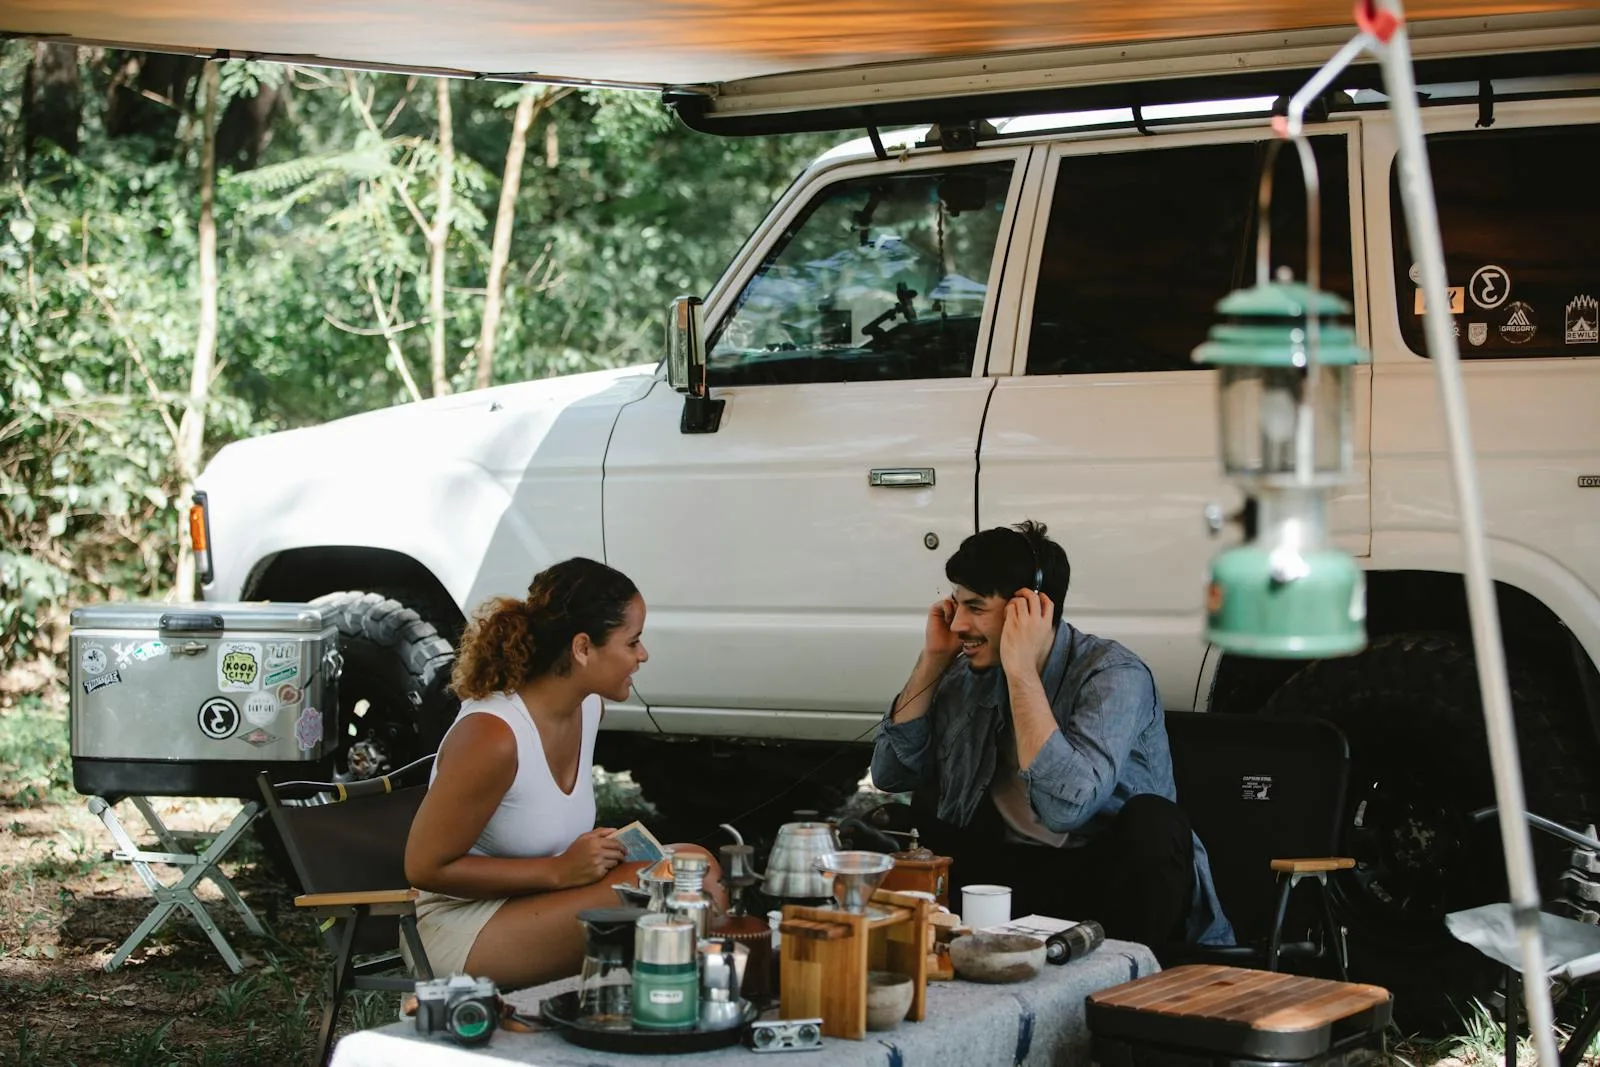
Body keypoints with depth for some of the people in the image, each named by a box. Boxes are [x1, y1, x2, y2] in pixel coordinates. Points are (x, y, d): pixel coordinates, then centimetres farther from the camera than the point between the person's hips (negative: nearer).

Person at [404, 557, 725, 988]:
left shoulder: (588, 707, 2)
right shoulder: (492, 735, -24)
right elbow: (424, 867, -19)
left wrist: (598, 847, 2)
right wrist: (560, 870, -21)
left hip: (533, 903, 8)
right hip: (465, 932, -8)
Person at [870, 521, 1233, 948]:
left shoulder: (1113, 675, -19)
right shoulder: (970, 673, 0)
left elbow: (1066, 807, -35)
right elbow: (890, 773, 1)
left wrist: (1021, 672, -31)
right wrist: (932, 659, -6)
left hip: (1107, 877, -5)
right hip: (1012, 870, 6)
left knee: (1152, 820, -33)